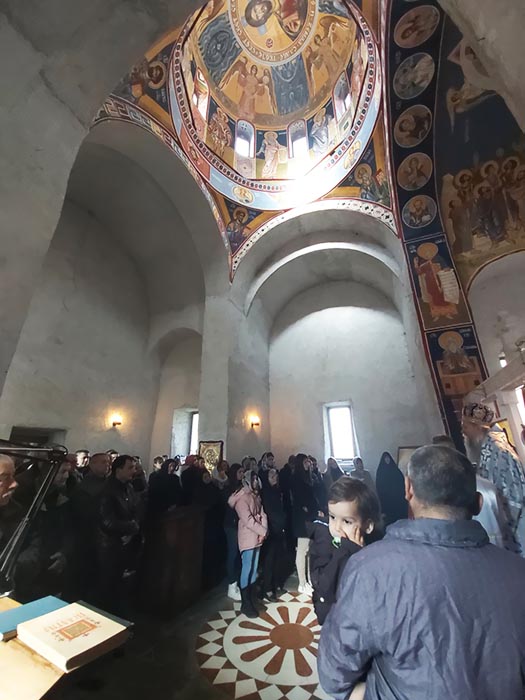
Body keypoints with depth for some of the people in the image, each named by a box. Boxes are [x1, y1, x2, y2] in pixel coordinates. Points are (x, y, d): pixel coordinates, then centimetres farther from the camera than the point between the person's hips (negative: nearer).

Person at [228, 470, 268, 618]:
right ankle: (246, 604, 14)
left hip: (257, 537, 7)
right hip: (248, 538, -7)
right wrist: (263, 531, -15)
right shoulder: (242, 498, -17)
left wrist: (263, 531, -8)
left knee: (254, 569, 16)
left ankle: (251, 598, 30)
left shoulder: (256, 496, 9)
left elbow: (262, 514, 6)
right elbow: (248, 520, -21)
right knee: (247, 569, 1)